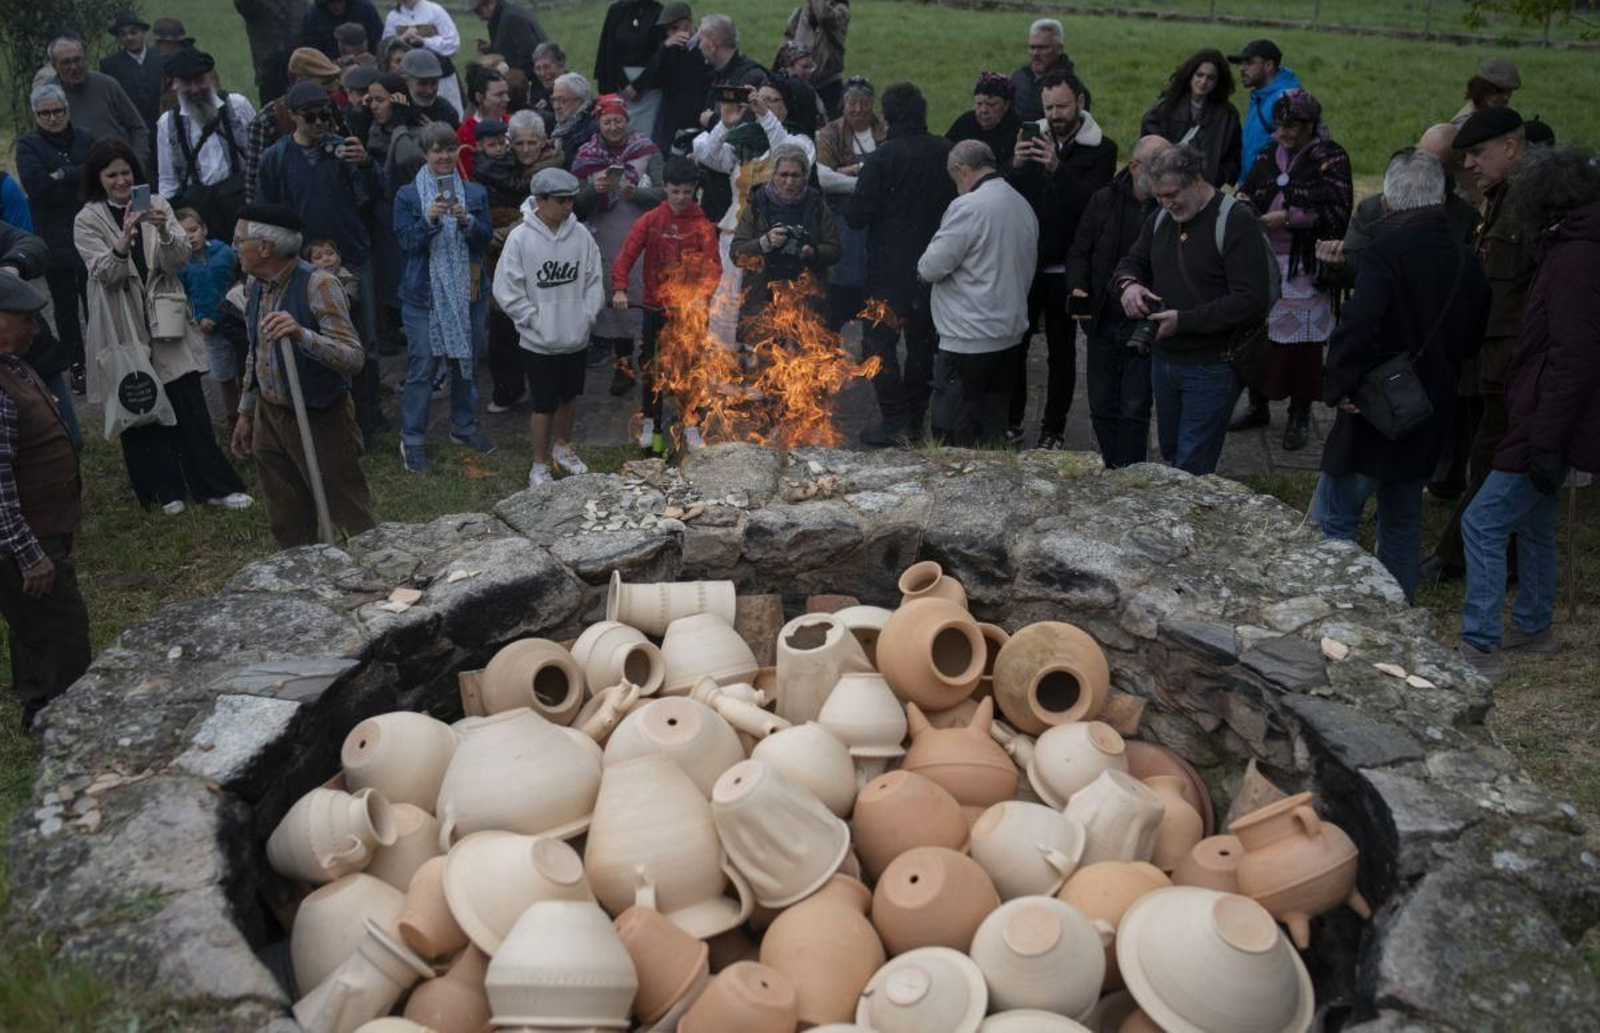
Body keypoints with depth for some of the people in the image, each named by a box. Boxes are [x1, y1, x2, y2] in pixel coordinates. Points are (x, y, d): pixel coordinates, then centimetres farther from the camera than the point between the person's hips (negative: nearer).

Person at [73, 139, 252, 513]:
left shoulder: (157, 204, 5)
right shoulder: (87, 220, 1)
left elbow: (180, 260, -3)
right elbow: (104, 273, -11)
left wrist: (164, 231, -23)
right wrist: (124, 240, -29)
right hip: (123, 327, -1)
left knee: (189, 404, -1)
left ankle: (214, 485, 5)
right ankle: (163, 489, 15)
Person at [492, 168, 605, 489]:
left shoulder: (580, 234, -4)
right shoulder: (521, 238, -14)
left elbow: (594, 281, 5)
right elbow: (507, 290, -12)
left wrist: (587, 315, -4)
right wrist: (536, 320, -13)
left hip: (576, 338, 4)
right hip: (539, 341, -4)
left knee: (569, 397, 20)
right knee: (544, 405, 3)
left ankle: (562, 447, 43)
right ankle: (540, 465, 20)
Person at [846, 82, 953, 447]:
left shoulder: (883, 157, -15)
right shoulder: (945, 152, -1)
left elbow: (858, 215, -16)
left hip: (891, 266, -5)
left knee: (880, 342, 5)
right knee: (923, 342, 15)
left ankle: (894, 422, 0)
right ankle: (916, 421, 21)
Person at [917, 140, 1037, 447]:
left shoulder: (968, 207, -15)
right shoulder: (1023, 206, 11)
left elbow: (932, 267, -15)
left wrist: (923, 267, 6)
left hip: (969, 341, -8)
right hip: (1010, 334, 8)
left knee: (952, 438, -1)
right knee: (992, 431, 15)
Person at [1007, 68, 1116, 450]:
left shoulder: (1100, 150, -4)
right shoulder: (1030, 135, 6)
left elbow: (1092, 202, -19)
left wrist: (1058, 169, -30)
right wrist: (1014, 167, -21)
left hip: (1065, 268, -2)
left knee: (1062, 351, 8)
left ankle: (1053, 429, 18)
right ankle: (1011, 421, 18)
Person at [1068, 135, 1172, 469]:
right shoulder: (1105, 200, 2)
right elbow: (1079, 251, 10)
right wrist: (1078, 287, -8)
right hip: (1103, 324, 4)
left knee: (1134, 411, -1)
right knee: (1102, 407, 12)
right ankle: (1109, 473, 28)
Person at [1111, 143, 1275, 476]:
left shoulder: (1236, 221, -14)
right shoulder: (1160, 219, 9)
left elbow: (1251, 301, -21)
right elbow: (1133, 261, 22)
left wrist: (1184, 321, -23)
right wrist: (1127, 284, -5)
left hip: (1211, 369, -7)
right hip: (1163, 359, 7)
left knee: (1192, 468, -5)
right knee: (1170, 453, 17)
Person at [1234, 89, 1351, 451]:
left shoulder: (1330, 158, -5)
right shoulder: (1268, 155, 10)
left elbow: (1336, 210, -13)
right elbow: (1248, 191, 13)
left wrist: (1288, 217, -21)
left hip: (1304, 269, -4)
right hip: (1262, 262, 5)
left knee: (1301, 342, 0)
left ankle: (1300, 416, 12)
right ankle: (1258, 405, 24)